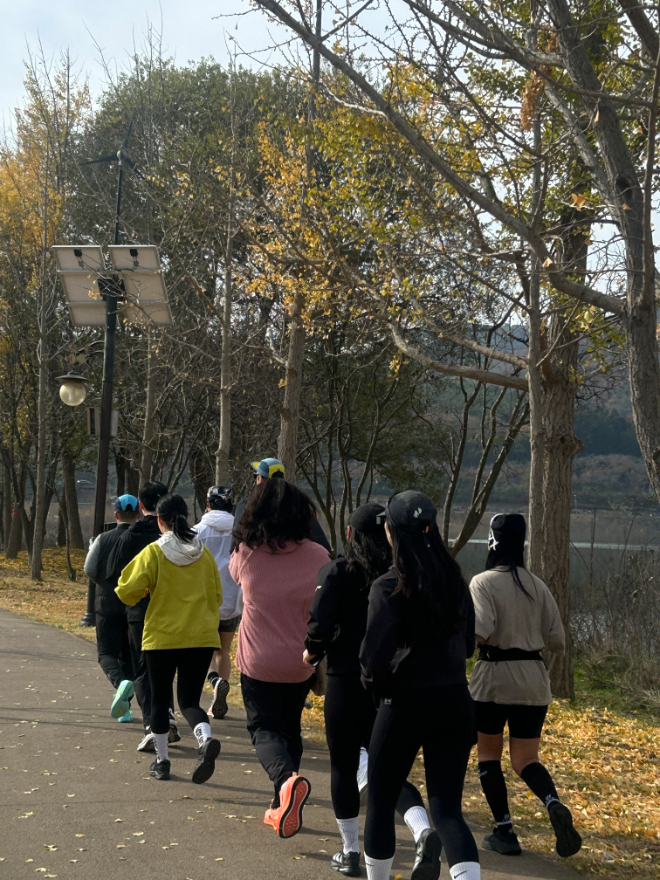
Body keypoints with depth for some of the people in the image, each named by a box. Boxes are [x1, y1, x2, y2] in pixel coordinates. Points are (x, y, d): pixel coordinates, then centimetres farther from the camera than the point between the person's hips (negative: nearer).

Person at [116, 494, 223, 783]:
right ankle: (206, 739, -22)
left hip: (162, 637, -2)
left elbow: (129, 591, -10)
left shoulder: (154, 552, -8)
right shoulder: (204, 553, 3)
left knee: (160, 699, 15)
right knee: (189, 699, 6)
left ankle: (162, 760, 20)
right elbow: (216, 596, 10)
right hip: (201, 637, 2)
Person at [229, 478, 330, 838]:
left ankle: (287, 778, -24)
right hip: (301, 663, 2)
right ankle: (281, 807, 26)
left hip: (258, 662, -2)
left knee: (264, 728, 7)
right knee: (290, 729, 20)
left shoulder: (247, 553, -15)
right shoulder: (317, 556, -12)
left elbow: (233, 572, 9)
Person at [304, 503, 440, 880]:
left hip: (347, 680, -3)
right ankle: (424, 830, -14)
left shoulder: (337, 572, -9)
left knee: (344, 767, 13)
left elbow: (322, 626, -16)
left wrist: (313, 653, 3)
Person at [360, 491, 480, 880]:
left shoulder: (390, 586, -14)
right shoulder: (455, 580, 4)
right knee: (447, 807, 7)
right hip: (455, 702, 5)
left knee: (381, 802, 16)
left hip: (405, 705, -4)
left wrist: (375, 682, 4)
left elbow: (375, 654, -15)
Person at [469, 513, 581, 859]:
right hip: (533, 678, 4)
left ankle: (504, 832, 13)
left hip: (494, 678, -4)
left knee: (489, 755, 15)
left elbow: (481, 631, -24)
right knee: (525, 760, 11)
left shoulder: (484, 583, -10)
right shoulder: (537, 586, 6)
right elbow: (556, 640, 5)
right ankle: (554, 805, -17)